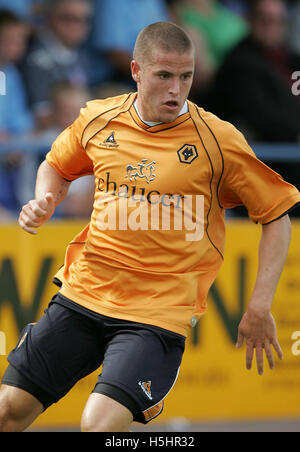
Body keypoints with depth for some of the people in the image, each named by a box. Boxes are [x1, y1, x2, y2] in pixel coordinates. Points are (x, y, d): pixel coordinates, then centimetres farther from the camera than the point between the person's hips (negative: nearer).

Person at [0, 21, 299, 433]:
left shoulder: (217, 140, -8)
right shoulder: (98, 120, 2)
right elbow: (57, 166, 23)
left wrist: (259, 308, -8)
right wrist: (43, 205, 1)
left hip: (159, 312, -4)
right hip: (82, 294, 4)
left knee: (101, 425, -24)